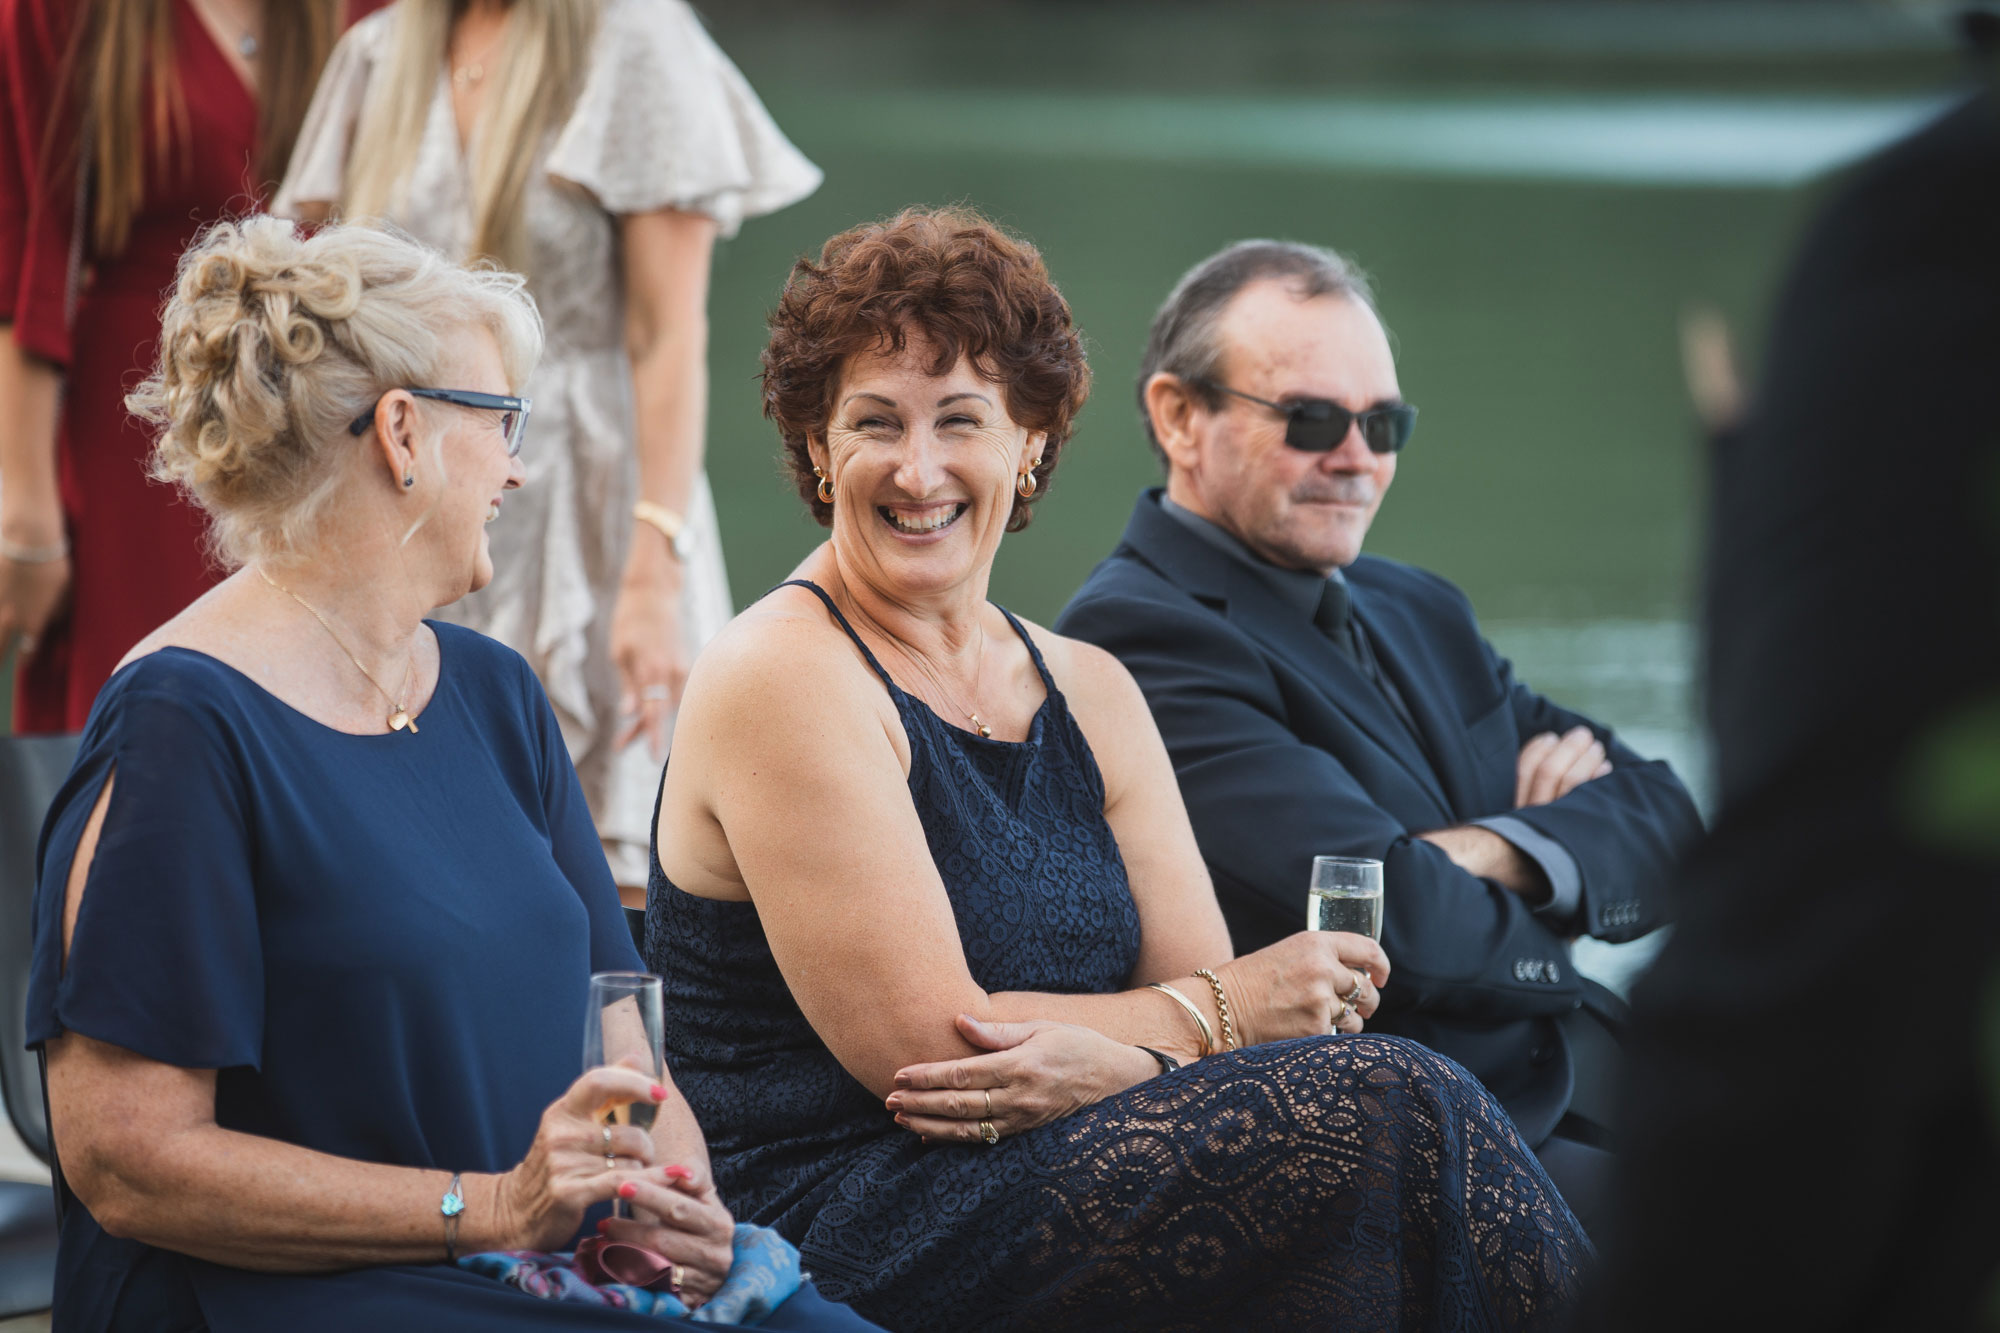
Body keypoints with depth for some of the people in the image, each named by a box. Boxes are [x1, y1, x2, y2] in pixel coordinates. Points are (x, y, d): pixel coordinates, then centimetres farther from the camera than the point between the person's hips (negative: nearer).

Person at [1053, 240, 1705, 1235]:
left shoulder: (1420, 616, 22)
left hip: (1579, 1096, 9)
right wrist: (1545, 950, 4)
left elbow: (1666, 823, 13)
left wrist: (1507, 853, -8)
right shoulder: (1142, 635, -8)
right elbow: (1401, 924, -17)